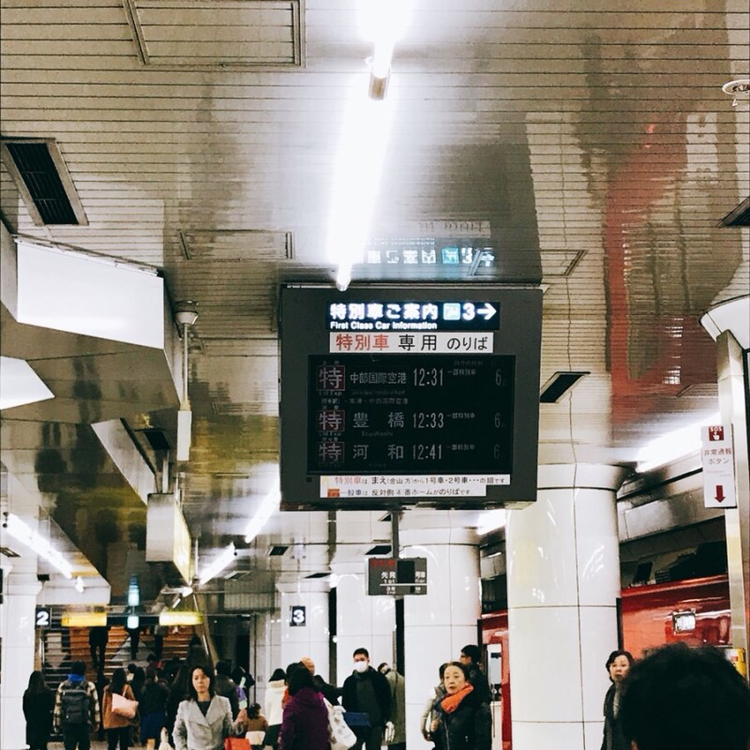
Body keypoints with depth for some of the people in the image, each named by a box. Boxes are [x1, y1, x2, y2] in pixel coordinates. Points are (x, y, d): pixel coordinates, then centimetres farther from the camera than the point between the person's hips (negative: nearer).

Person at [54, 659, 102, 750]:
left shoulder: (63, 686, 1)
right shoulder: (89, 686, -4)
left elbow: (58, 706, 2)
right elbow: (95, 706, -3)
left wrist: (57, 724, 9)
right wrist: (96, 722, 5)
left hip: (67, 724, 1)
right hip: (84, 724, -1)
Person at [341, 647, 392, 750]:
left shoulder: (379, 678, 3)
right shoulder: (349, 681, 6)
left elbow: (387, 701, 3)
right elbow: (345, 704, 7)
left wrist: (386, 720, -5)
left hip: (375, 726, -1)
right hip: (355, 726, 1)